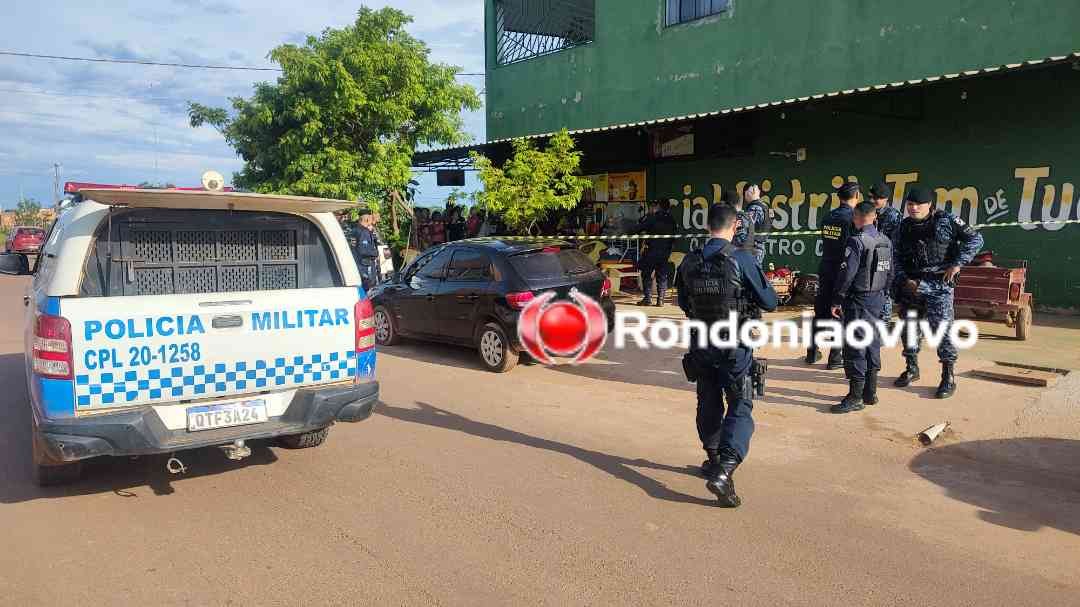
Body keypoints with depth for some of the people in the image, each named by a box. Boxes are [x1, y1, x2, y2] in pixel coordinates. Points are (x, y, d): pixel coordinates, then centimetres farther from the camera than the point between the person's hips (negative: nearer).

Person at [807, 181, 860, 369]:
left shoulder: (828, 217, 6)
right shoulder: (852, 218, -13)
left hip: (825, 270, 6)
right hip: (843, 271, -5)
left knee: (821, 311, 12)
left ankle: (812, 353, 18)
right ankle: (835, 358, 8)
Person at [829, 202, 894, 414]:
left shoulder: (857, 241, -15)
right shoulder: (886, 241, 9)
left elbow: (847, 274, -18)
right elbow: (890, 273, 12)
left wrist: (837, 300, -11)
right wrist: (882, 294, 20)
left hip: (858, 301, -8)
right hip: (878, 300, 8)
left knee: (855, 349, -5)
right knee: (873, 345, 14)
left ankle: (855, 398, -3)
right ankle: (870, 393, 21)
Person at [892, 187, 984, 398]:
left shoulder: (946, 220, -3)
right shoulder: (905, 226, 10)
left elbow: (975, 239, -4)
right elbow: (898, 257, 12)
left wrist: (957, 263, -12)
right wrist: (904, 279, -2)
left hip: (939, 284, -5)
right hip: (911, 285, 5)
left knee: (941, 330, -8)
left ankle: (948, 377, 2)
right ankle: (911, 369, 27)